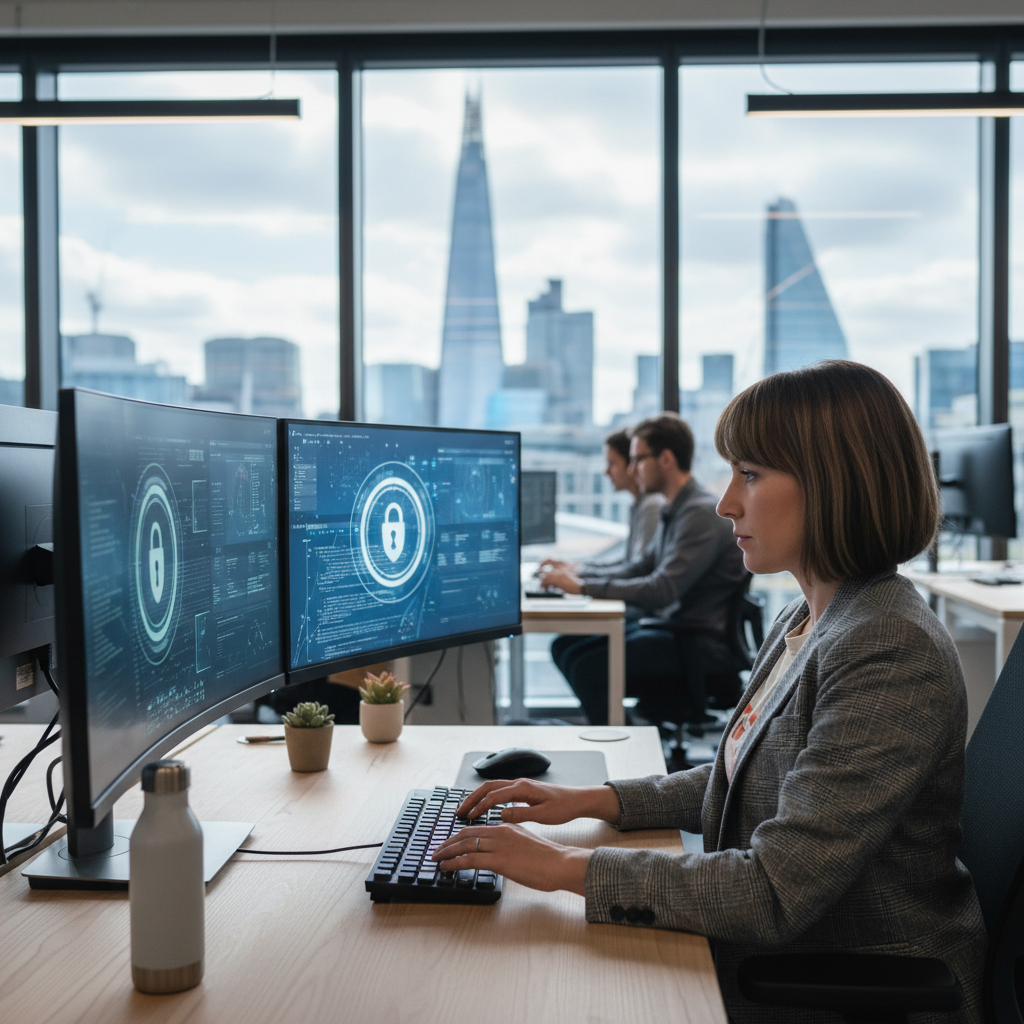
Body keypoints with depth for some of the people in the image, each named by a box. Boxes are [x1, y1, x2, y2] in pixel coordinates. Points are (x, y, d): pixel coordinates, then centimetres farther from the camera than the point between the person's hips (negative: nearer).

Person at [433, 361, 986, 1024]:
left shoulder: (891, 654, -26)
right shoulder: (805, 621, 5)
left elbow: (776, 894, -28)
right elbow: (746, 779, 17)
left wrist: (569, 868, -23)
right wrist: (593, 801, 6)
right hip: (772, 963, 8)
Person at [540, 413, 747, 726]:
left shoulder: (702, 514, -18)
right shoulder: (674, 511, 13)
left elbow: (660, 591, -25)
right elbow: (640, 568, 21)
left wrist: (584, 586, -21)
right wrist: (579, 573, 7)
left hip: (696, 645, -10)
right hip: (665, 624, 10)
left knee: (587, 665, -22)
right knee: (565, 646, 2)